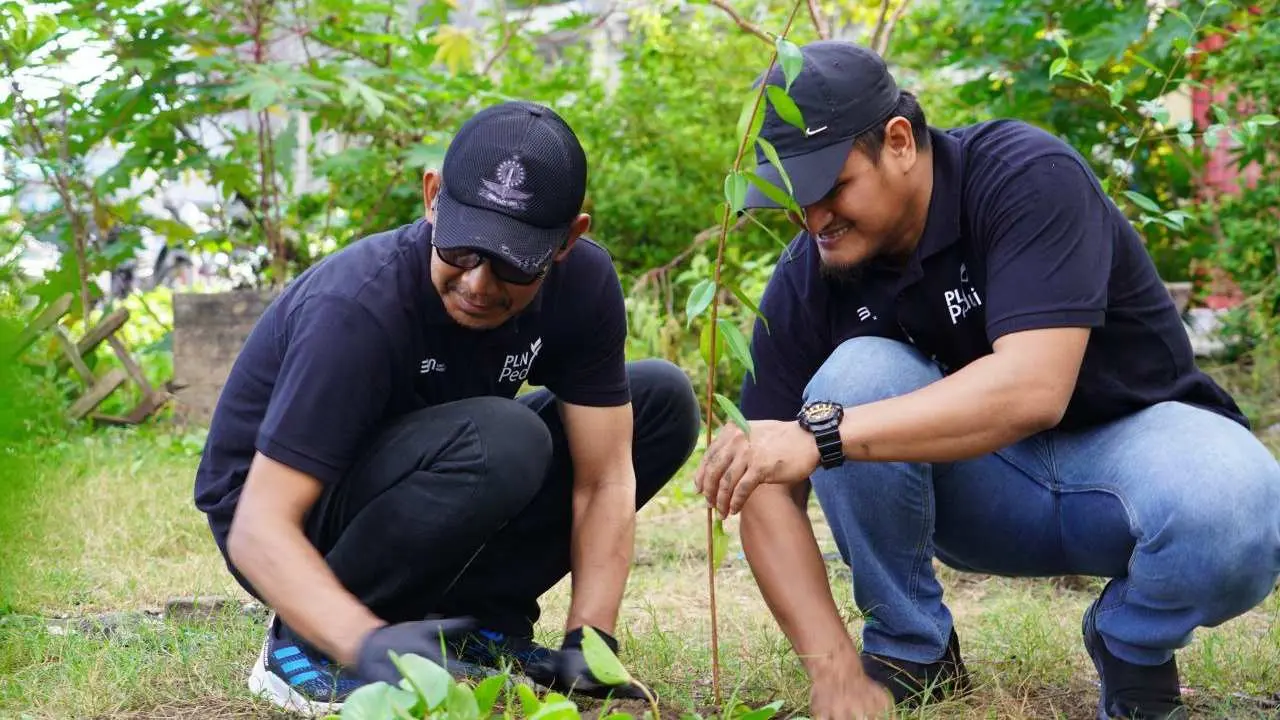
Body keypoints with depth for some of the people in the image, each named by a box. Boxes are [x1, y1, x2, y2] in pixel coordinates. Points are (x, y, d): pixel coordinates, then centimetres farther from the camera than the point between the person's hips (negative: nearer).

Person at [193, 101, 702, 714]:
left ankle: (478, 621, -2)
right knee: (498, 440, -35)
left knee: (662, 400, -5)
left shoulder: (582, 280, -15)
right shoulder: (355, 310, -32)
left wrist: (589, 642, -24)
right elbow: (260, 529, -34)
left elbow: (604, 480, -13)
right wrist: (368, 644, -49)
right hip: (292, 522, -6)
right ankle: (306, 647, -16)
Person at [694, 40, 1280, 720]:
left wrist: (822, 434, -47)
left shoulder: (1027, 175, -25)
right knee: (857, 377, -27)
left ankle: (1134, 650, -2)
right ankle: (911, 652, -7)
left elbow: (1032, 388, -39)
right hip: (978, 489, 3)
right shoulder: (804, 282, -13)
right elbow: (769, 489, -14)